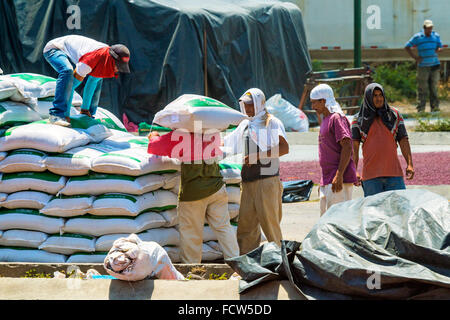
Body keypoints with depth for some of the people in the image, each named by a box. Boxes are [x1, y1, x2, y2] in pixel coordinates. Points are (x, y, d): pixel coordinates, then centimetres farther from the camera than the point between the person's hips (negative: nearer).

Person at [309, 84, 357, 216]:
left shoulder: (337, 118, -10)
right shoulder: (325, 120, 20)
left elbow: (347, 147, -18)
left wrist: (339, 175, -24)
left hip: (339, 180, -10)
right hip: (327, 180, 10)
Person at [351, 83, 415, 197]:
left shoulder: (394, 115, 10)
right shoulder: (358, 119, 6)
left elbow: (403, 141, 8)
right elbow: (354, 146, 3)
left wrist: (409, 164, -4)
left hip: (394, 172, 1)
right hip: (371, 175, -1)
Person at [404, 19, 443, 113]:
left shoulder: (436, 36, 9)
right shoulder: (417, 37, -1)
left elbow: (440, 47, 12)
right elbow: (407, 47, 4)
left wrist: (438, 49, -12)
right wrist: (414, 57, -4)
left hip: (435, 65, 3)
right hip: (423, 66, -3)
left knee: (434, 86, 4)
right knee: (422, 88, -4)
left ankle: (434, 107, 9)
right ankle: (421, 109, 0)